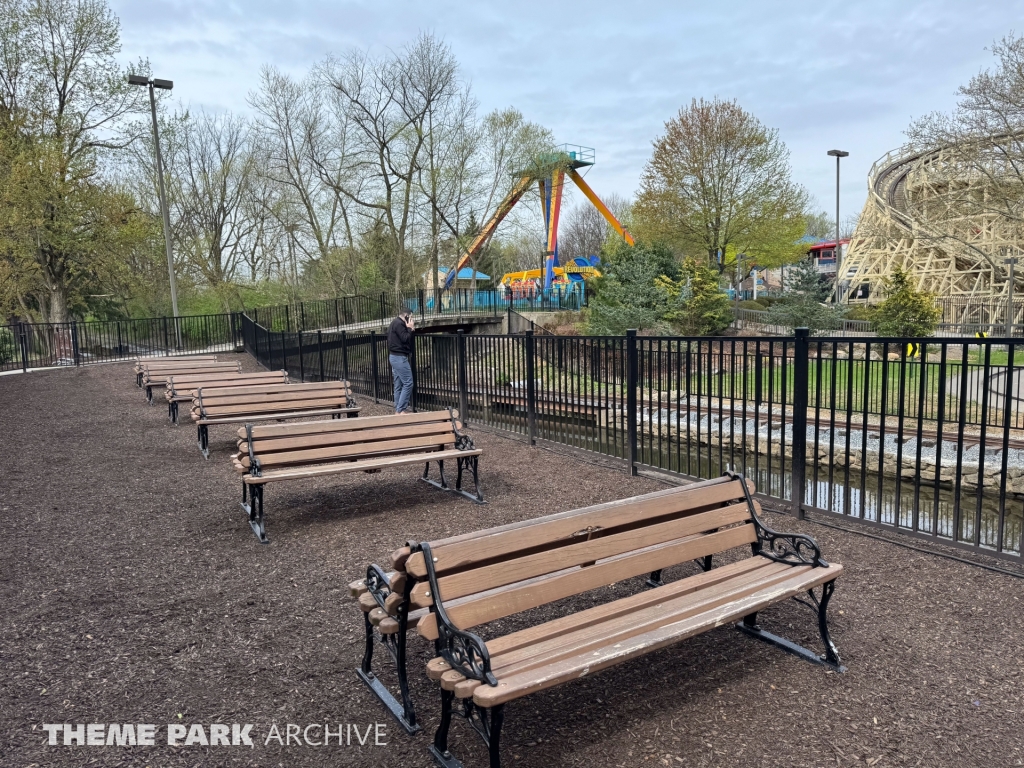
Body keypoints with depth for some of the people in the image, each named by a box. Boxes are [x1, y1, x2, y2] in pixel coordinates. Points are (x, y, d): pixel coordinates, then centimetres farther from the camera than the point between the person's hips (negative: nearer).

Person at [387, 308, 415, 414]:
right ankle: (401, 409, -9)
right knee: (408, 383, -9)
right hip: (399, 357, -11)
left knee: (398, 385, 11)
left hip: (395, 357, 11)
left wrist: (409, 330, 11)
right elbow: (405, 339, -18)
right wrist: (410, 328, -6)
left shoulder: (395, 323, 19)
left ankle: (398, 409, 14)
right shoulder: (399, 324, -13)